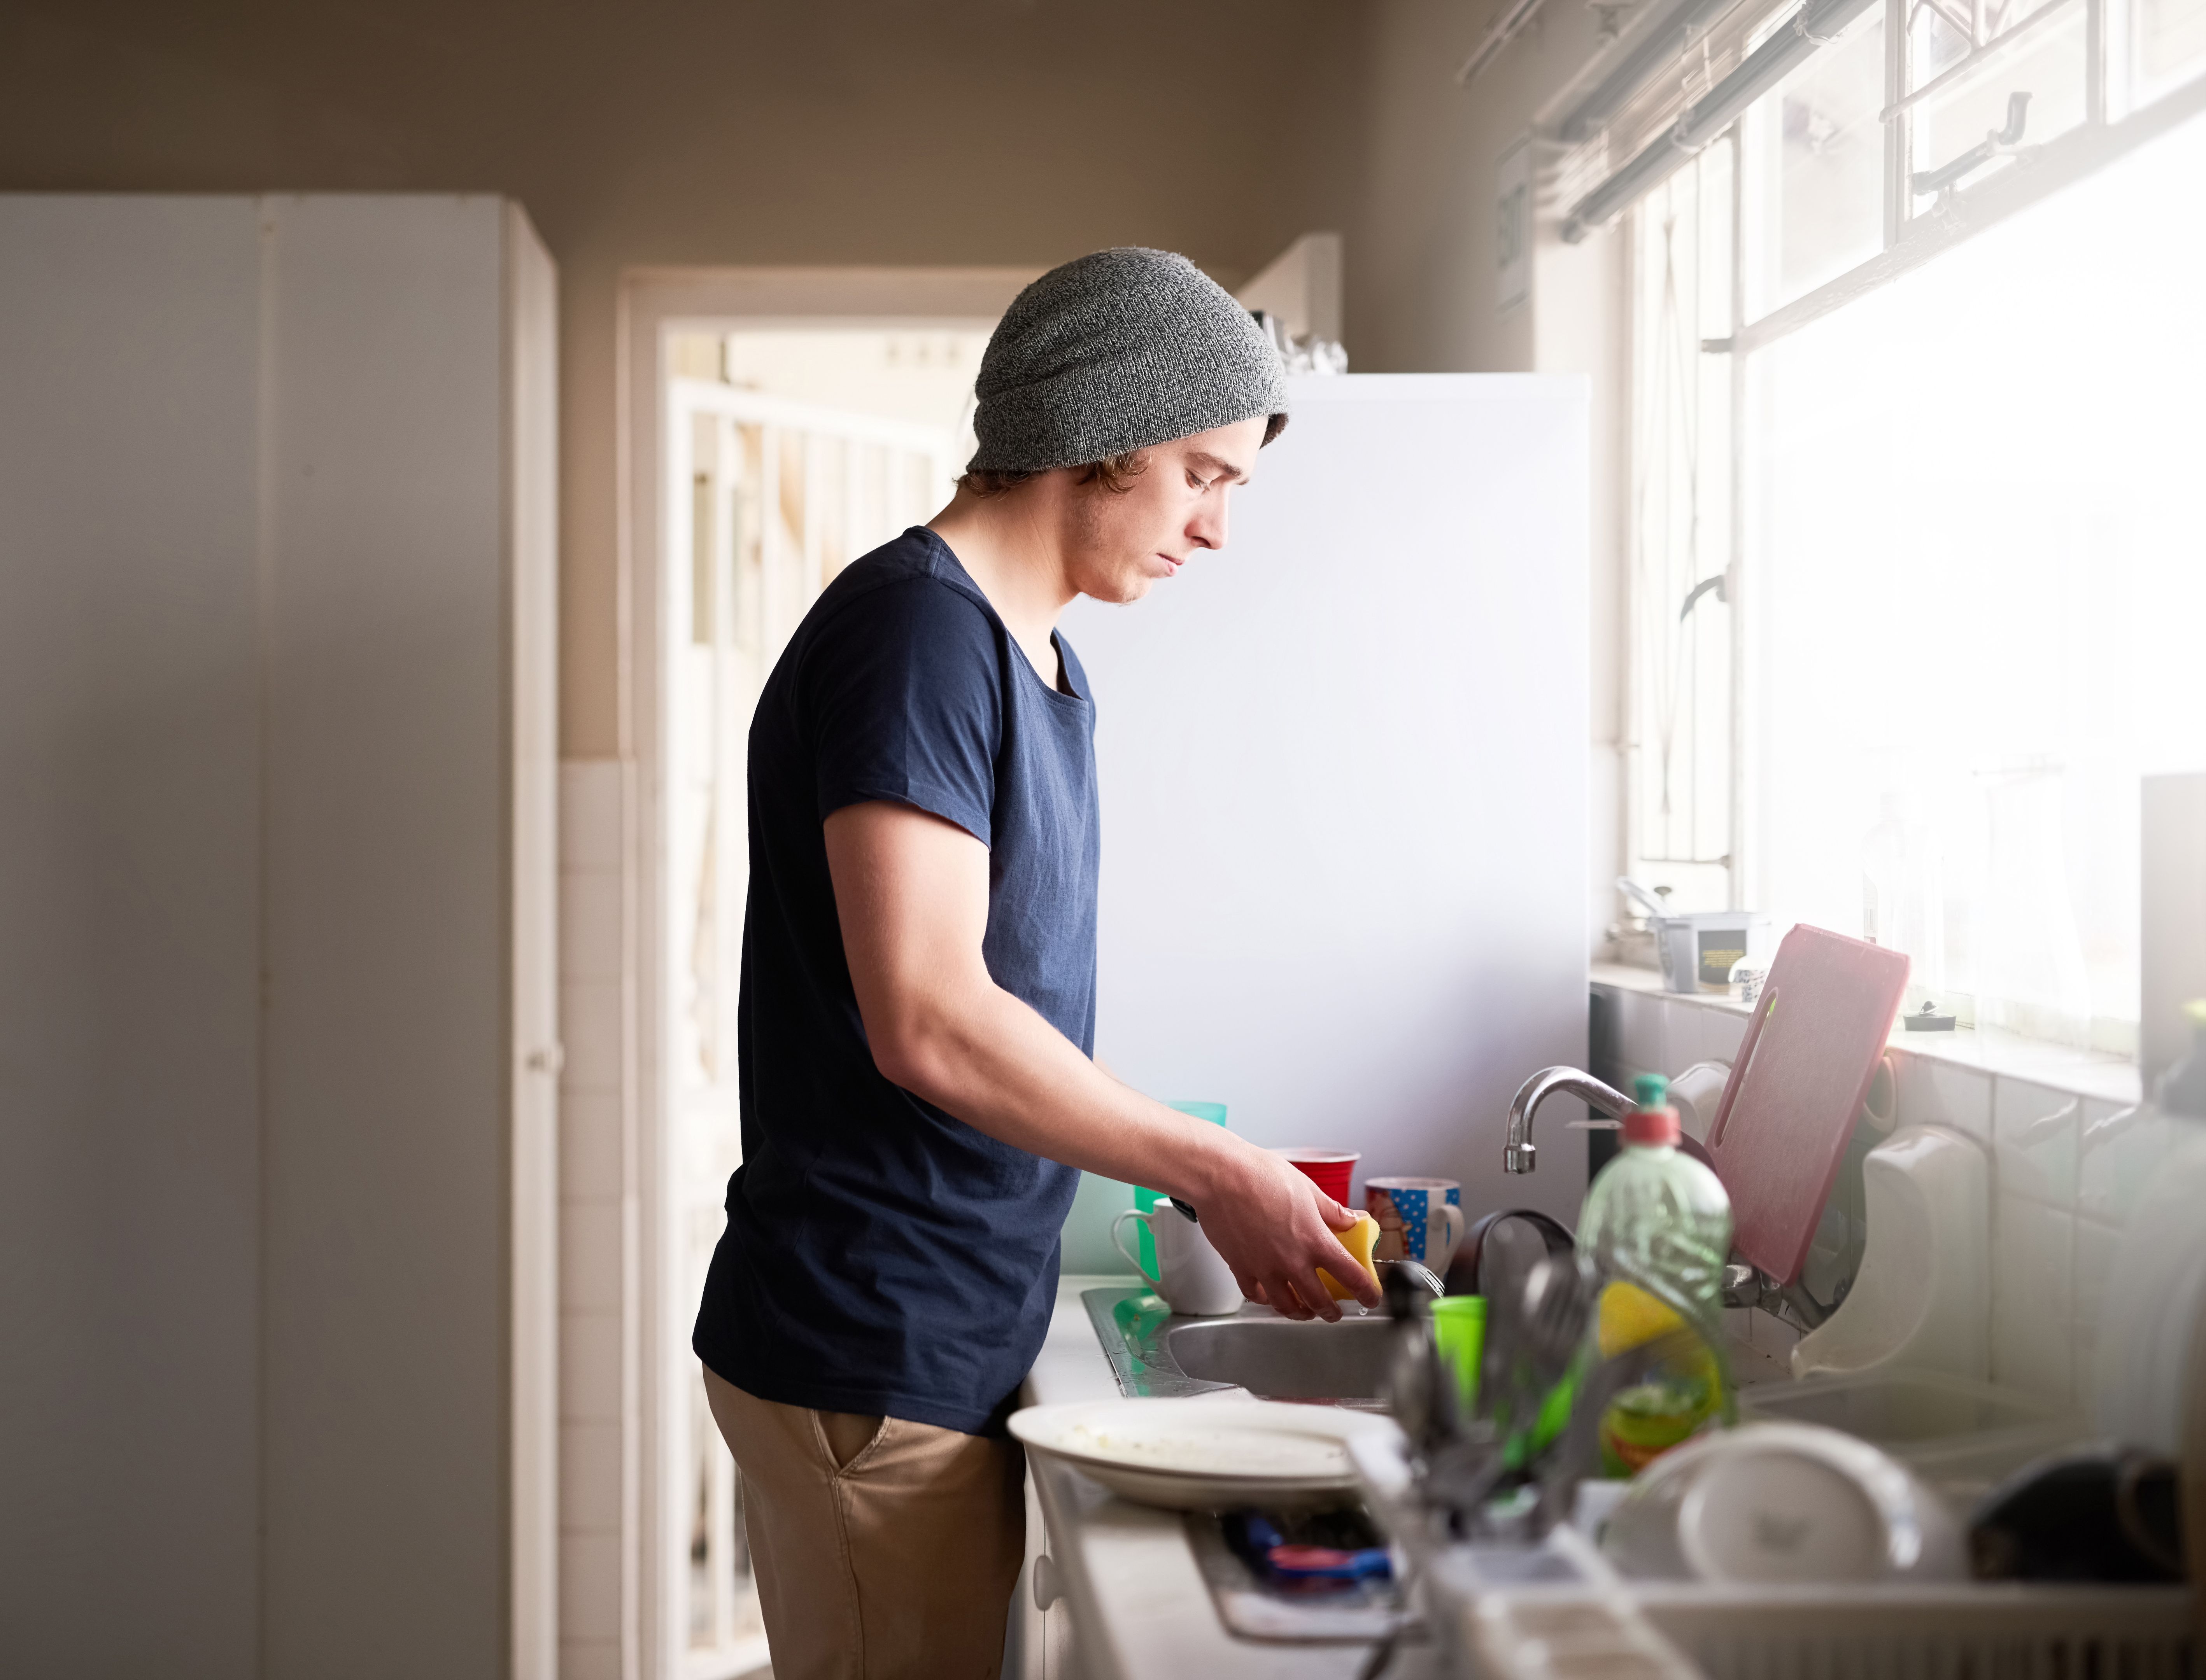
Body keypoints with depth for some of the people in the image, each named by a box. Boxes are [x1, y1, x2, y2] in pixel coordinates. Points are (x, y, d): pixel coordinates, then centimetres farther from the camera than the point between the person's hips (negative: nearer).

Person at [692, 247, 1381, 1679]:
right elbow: (929, 1023, -24)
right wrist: (1217, 1171, -16)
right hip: (872, 1359, -9)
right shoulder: (914, 626, -16)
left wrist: (1228, 1186, 10)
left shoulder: (1041, 666, 15)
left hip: (956, 1340, 10)